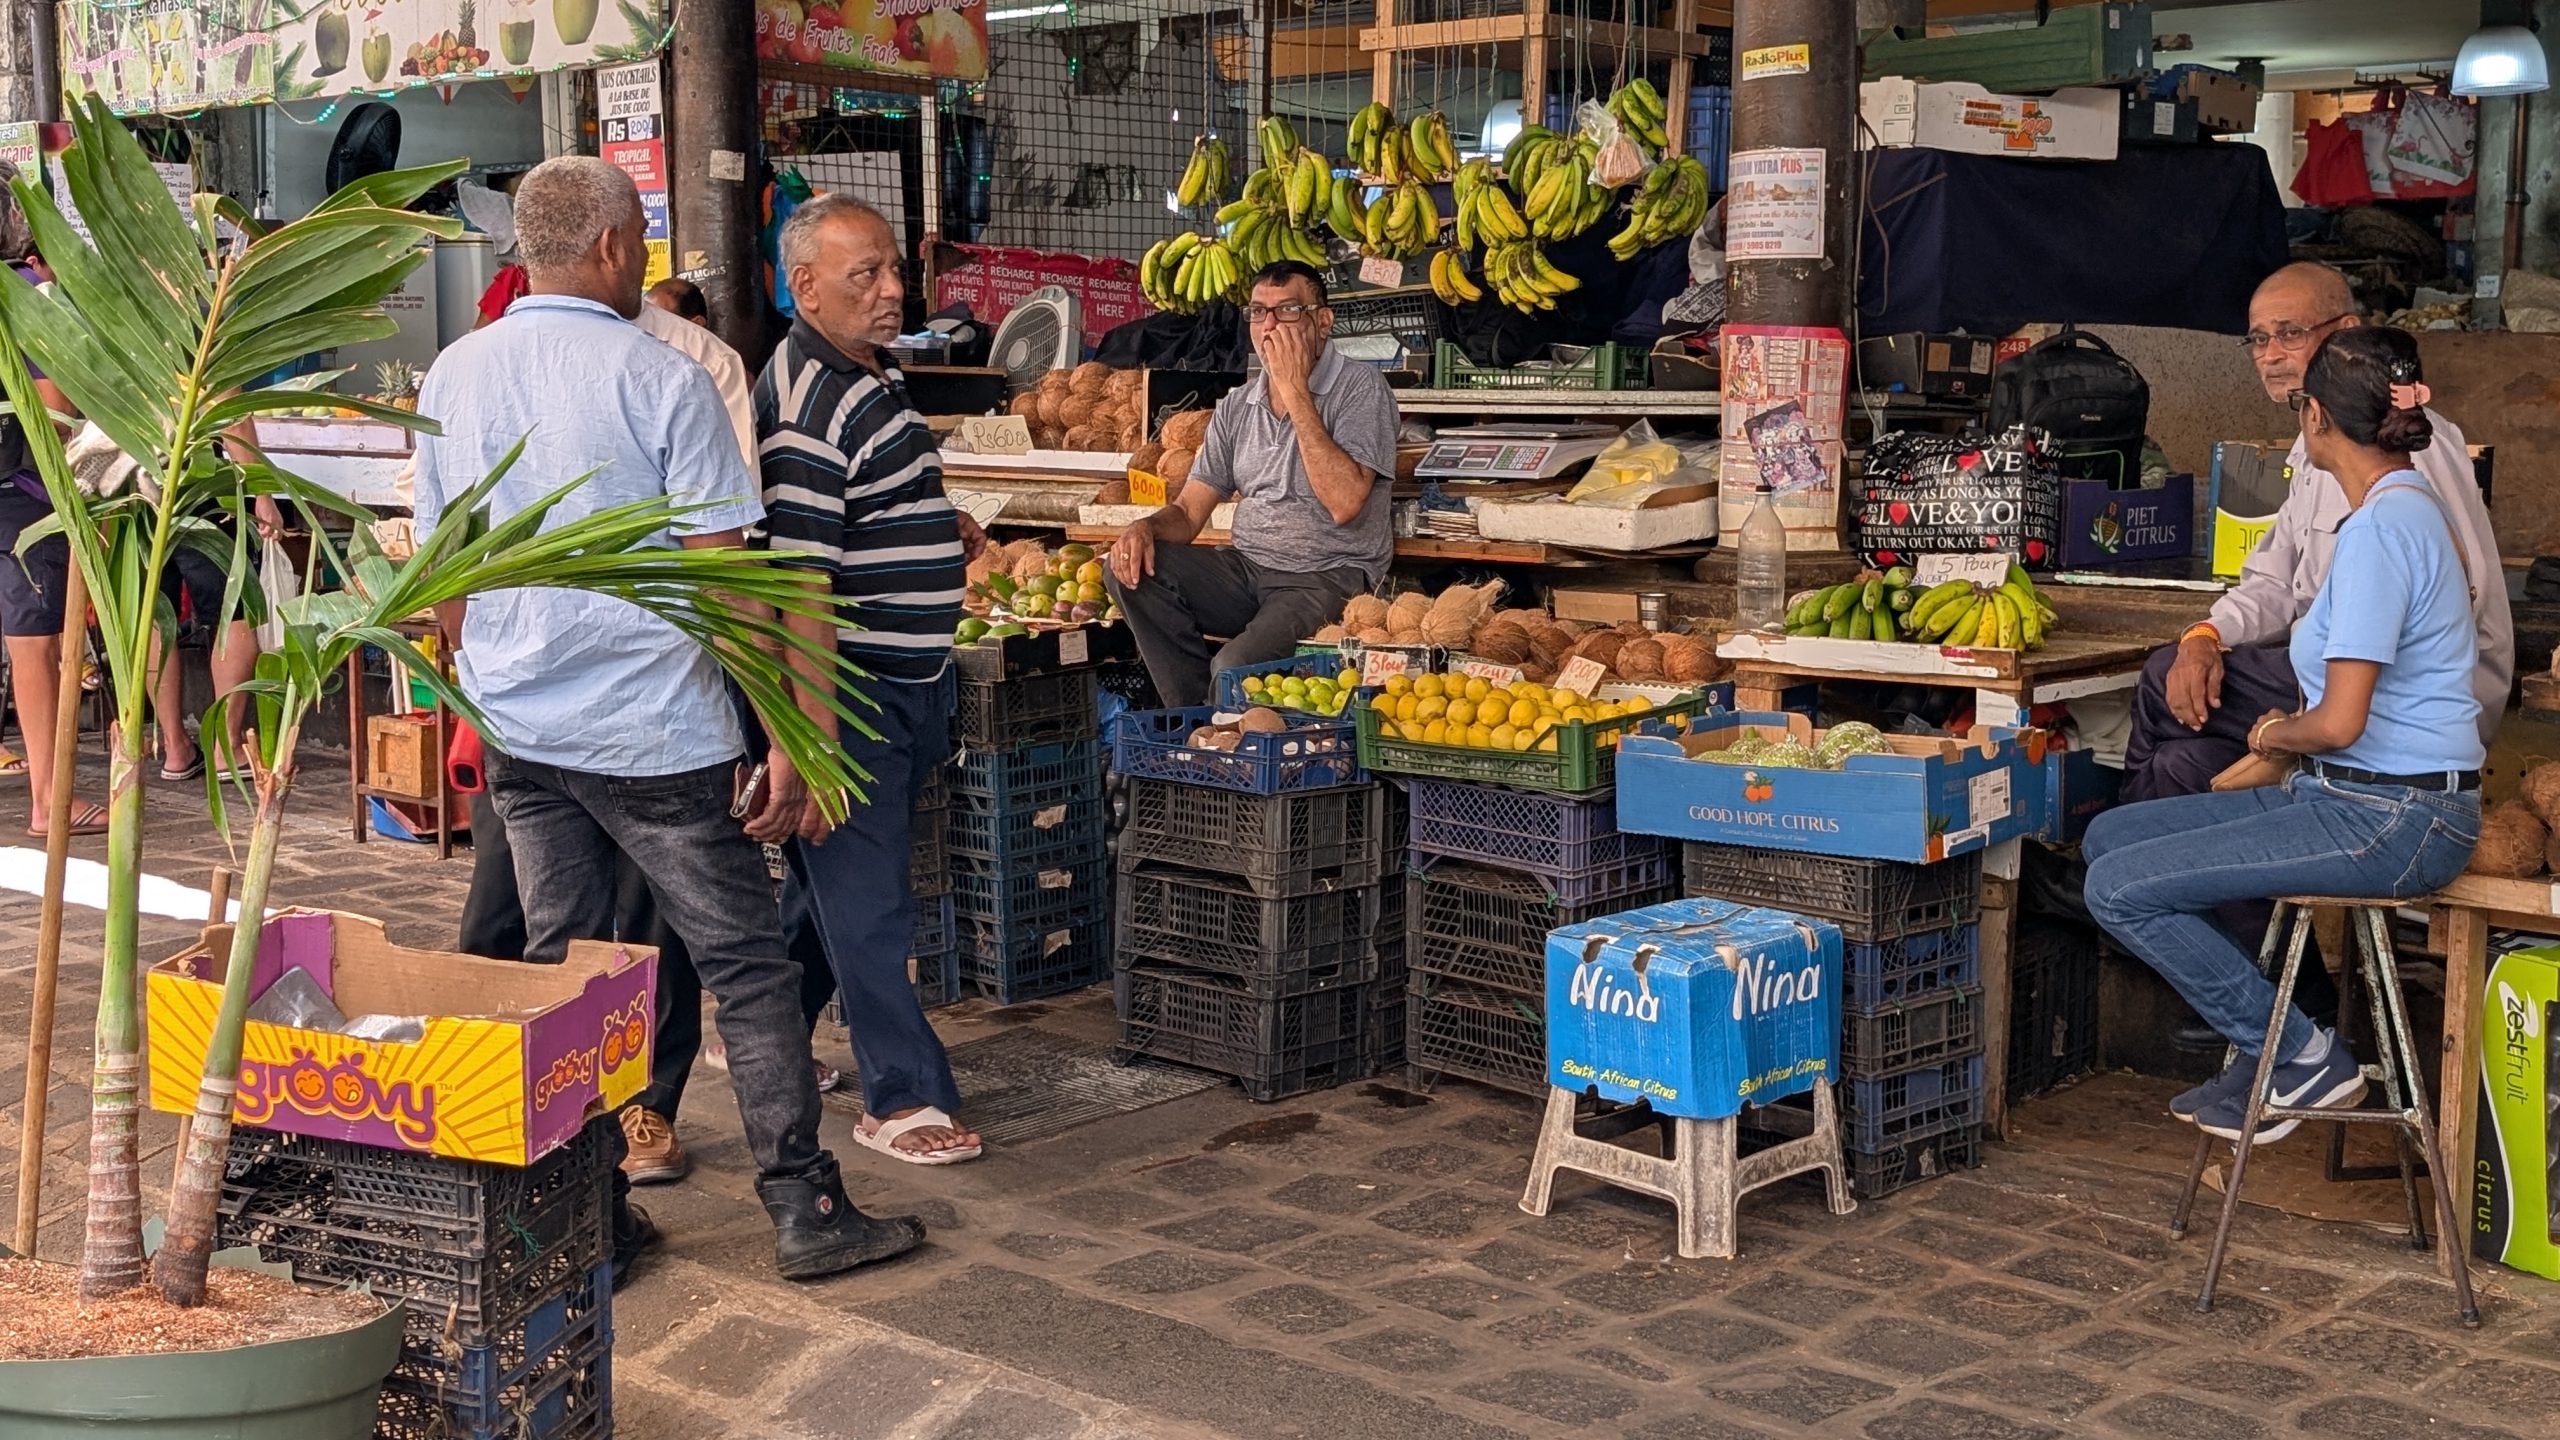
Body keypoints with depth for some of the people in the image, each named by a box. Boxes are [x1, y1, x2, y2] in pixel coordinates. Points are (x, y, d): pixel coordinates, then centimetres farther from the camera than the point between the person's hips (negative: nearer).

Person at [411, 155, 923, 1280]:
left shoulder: (454, 378, 5)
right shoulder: (661, 382, -11)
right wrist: (786, 736, -8)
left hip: (517, 726, 6)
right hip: (651, 726, -5)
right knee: (746, 964, 3)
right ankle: (805, 1212, 7)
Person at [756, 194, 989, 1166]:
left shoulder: (870, 377, 12)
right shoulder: (806, 405, -20)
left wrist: (942, 528, 13)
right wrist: (815, 739, -26)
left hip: (908, 685, 10)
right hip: (850, 692, -10)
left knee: (834, 879, 20)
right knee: (866, 900, -1)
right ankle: (904, 1096, 7)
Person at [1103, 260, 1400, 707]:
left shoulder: (1361, 389, -7)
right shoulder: (1236, 407, 13)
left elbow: (1344, 504, -23)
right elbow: (1188, 511, 12)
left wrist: (1295, 391, -19)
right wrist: (1146, 528, -13)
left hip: (1328, 579, -6)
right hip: (1246, 570, 7)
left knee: (1236, 667, -32)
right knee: (1130, 567, -16)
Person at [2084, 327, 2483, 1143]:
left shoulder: (2380, 529, -20)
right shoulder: (2413, 507, 12)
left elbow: (2340, 724, -23)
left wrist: (2275, 736, -2)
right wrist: (2285, 735, 11)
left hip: (2393, 820, -10)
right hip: (2357, 796, 10)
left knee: (2120, 887, -15)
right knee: (2110, 836, 9)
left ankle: (2300, 1056, -2)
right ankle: (2265, 1045, 11)